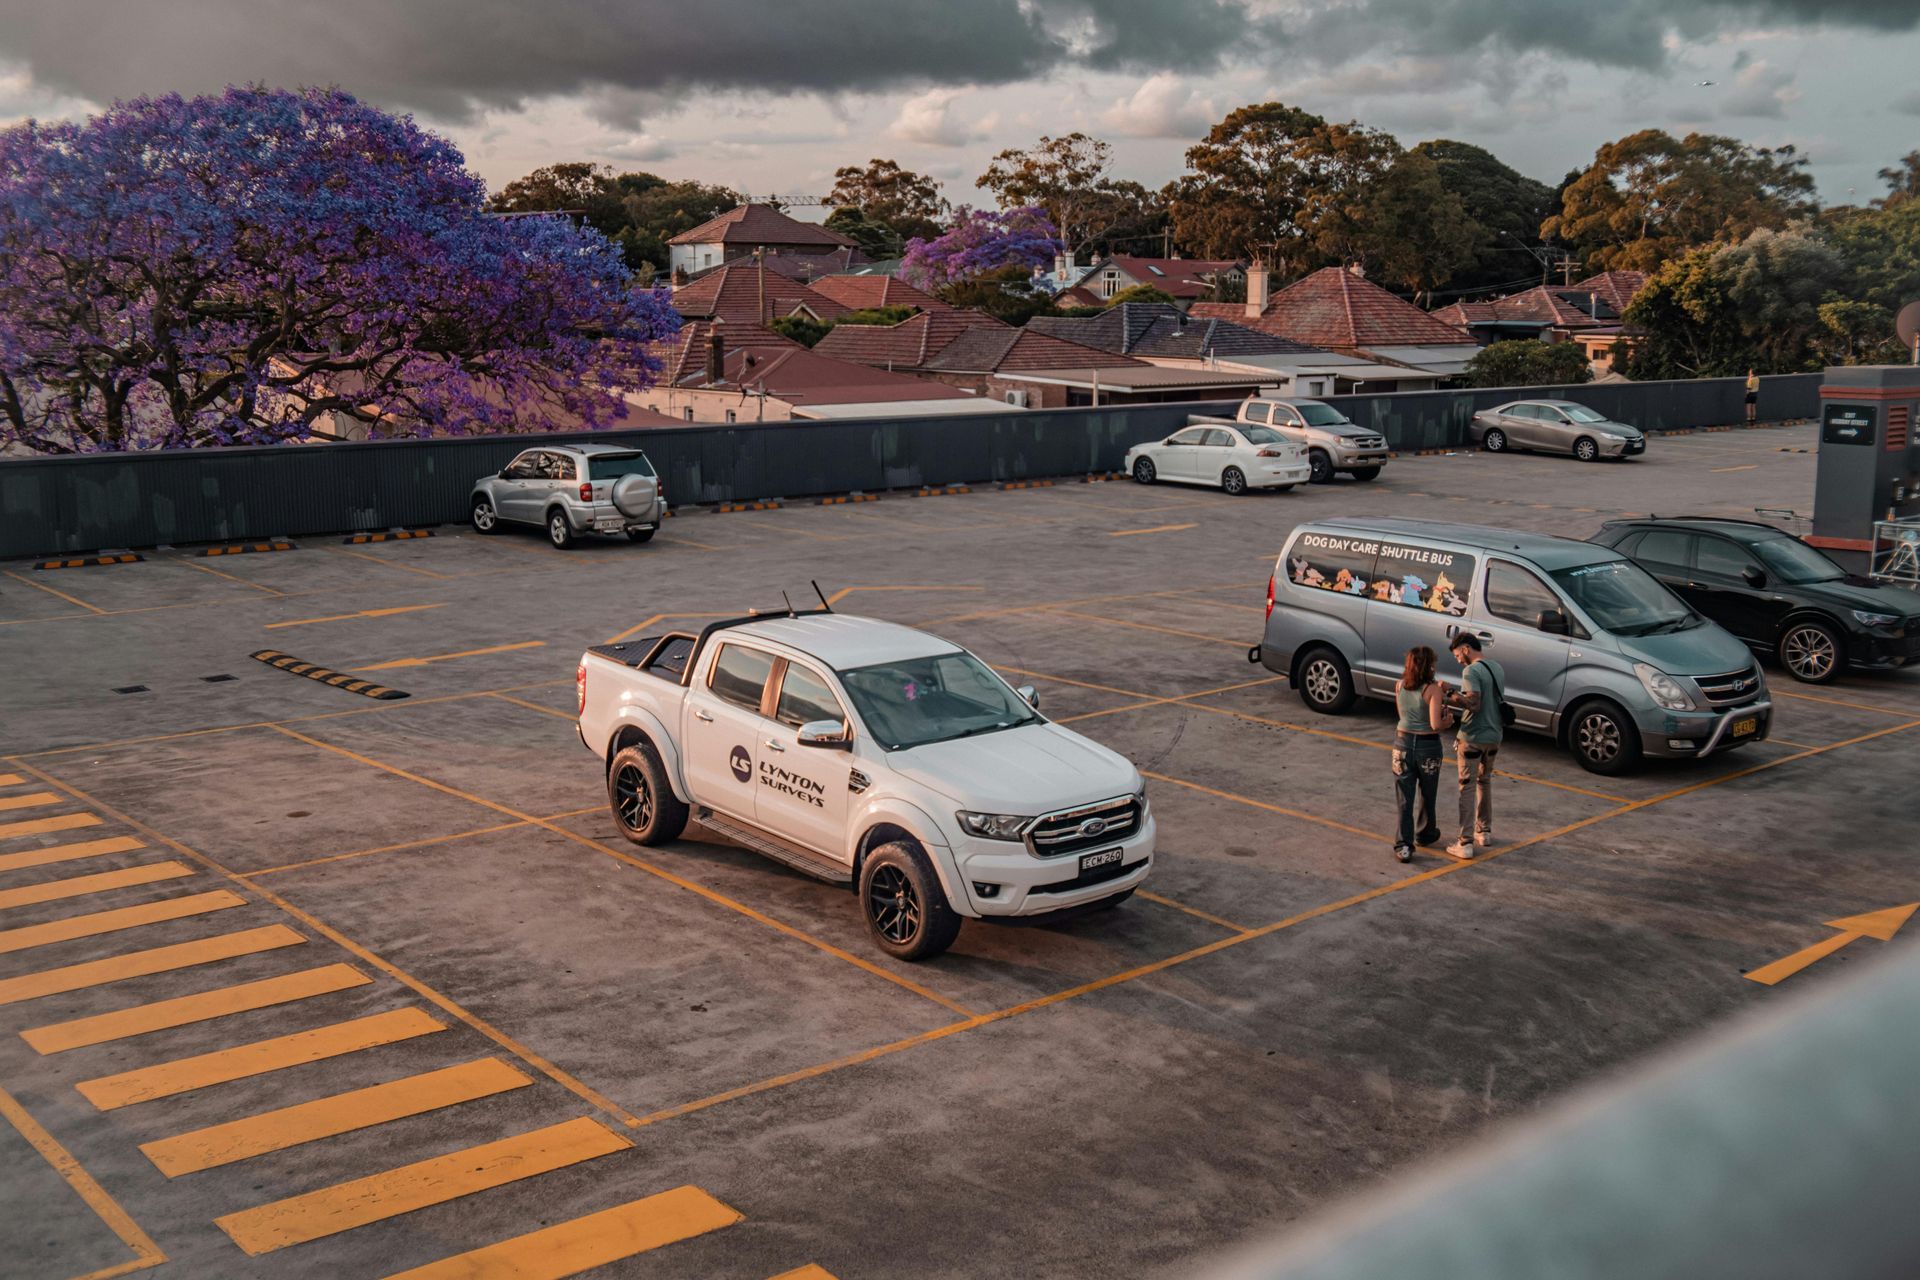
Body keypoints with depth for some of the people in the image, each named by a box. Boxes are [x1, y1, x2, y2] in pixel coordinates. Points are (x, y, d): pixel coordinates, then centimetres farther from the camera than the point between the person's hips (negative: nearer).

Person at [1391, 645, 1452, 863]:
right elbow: (1435, 724, -22)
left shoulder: (1399, 686, -1)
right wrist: (1448, 720, 0)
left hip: (1403, 743, 3)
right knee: (1427, 796, 20)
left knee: (1404, 799, 4)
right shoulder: (1432, 689, -16)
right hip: (1428, 746, -3)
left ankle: (1403, 845, -4)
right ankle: (1426, 834, 39)